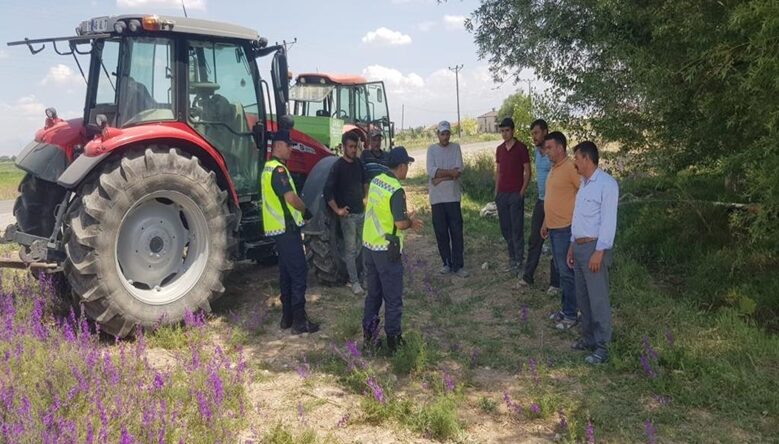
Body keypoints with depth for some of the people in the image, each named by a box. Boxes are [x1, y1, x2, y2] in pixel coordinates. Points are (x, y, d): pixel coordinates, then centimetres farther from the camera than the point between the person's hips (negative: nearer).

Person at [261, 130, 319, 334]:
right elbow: (291, 198, -26)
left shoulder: (269, 168, 16)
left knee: (286, 272, 15)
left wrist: (299, 211, 13)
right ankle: (299, 321, -3)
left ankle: (287, 317, 21)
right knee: (299, 273, -6)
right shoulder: (278, 169, -17)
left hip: (279, 228, 10)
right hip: (286, 228, -10)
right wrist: (306, 211, -9)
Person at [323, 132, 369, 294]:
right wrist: (338, 210, -17)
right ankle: (354, 282, 7)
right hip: (348, 214, -7)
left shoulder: (358, 163, 6)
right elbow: (327, 191, -19)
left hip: (361, 212, 7)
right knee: (351, 249, 0)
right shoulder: (338, 166, -14)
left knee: (361, 246, 14)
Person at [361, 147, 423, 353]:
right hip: (387, 251, -8)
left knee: (373, 294, 18)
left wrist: (406, 217, 11)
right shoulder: (396, 190, -20)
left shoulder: (376, 181, 5)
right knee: (393, 298, 5)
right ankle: (394, 340, 14)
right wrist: (411, 221, -3)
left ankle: (368, 336, 25)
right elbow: (401, 223, -25)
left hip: (368, 246, 8)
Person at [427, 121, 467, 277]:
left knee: (457, 232, 1)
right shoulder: (432, 149, 3)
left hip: (453, 196, 0)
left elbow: (459, 171, -8)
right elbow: (431, 171, -11)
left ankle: (458, 265, 6)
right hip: (437, 198, 0)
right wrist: (450, 172, -13)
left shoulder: (455, 148, 4)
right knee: (441, 232, 7)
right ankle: (447, 263, 19)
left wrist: (440, 177, -14)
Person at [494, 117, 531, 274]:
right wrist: (496, 191, 10)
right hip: (502, 194, 6)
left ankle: (518, 261, 5)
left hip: (516, 194, -6)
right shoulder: (499, 149, 12)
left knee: (517, 229, -2)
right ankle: (512, 258, 22)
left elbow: (527, 171, -5)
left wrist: (522, 191, -11)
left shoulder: (521, 148, -5)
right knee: (505, 228, 10)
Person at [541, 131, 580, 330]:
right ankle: (565, 308, 26)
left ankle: (571, 314, 7)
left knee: (566, 272, -2)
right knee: (561, 271, 16)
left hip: (565, 229, -9)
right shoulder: (554, 168, 14)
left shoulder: (570, 168, -16)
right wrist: (545, 223, 22)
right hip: (554, 228, 9)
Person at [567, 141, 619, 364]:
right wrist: (572, 246, 19)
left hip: (594, 247, -9)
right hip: (579, 246, 9)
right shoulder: (584, 183, 15)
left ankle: (602, 347, 4)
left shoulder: (606, 183, -13)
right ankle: (588, 338, 26)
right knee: (583, 297, 14)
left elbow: (608, 221, -17)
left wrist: (599, 252, -20)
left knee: (598, 298, -3)